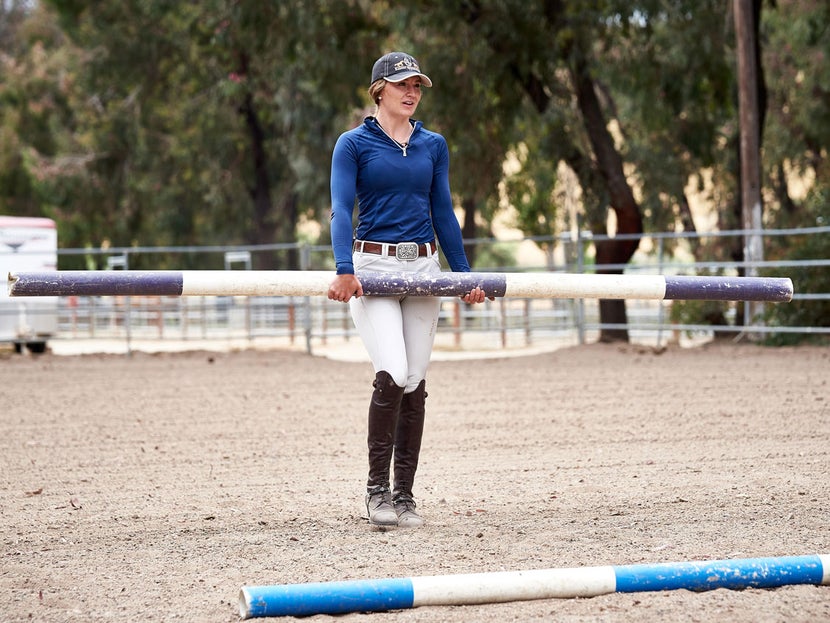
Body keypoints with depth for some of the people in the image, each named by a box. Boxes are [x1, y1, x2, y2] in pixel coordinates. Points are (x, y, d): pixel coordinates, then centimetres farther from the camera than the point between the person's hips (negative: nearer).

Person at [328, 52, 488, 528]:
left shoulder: (433, 145, 11)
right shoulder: (354, 144, -1)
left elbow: (444, 213, 13)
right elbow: (342, 209, -11)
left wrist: (464, 274, 9)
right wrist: (344, 270, -25)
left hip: (423, 267, 4)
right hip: (373, 266, -4)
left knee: (415, 383, 3)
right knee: (392, 375, -19)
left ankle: (405, 495, 11)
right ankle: (377, 488, -7)